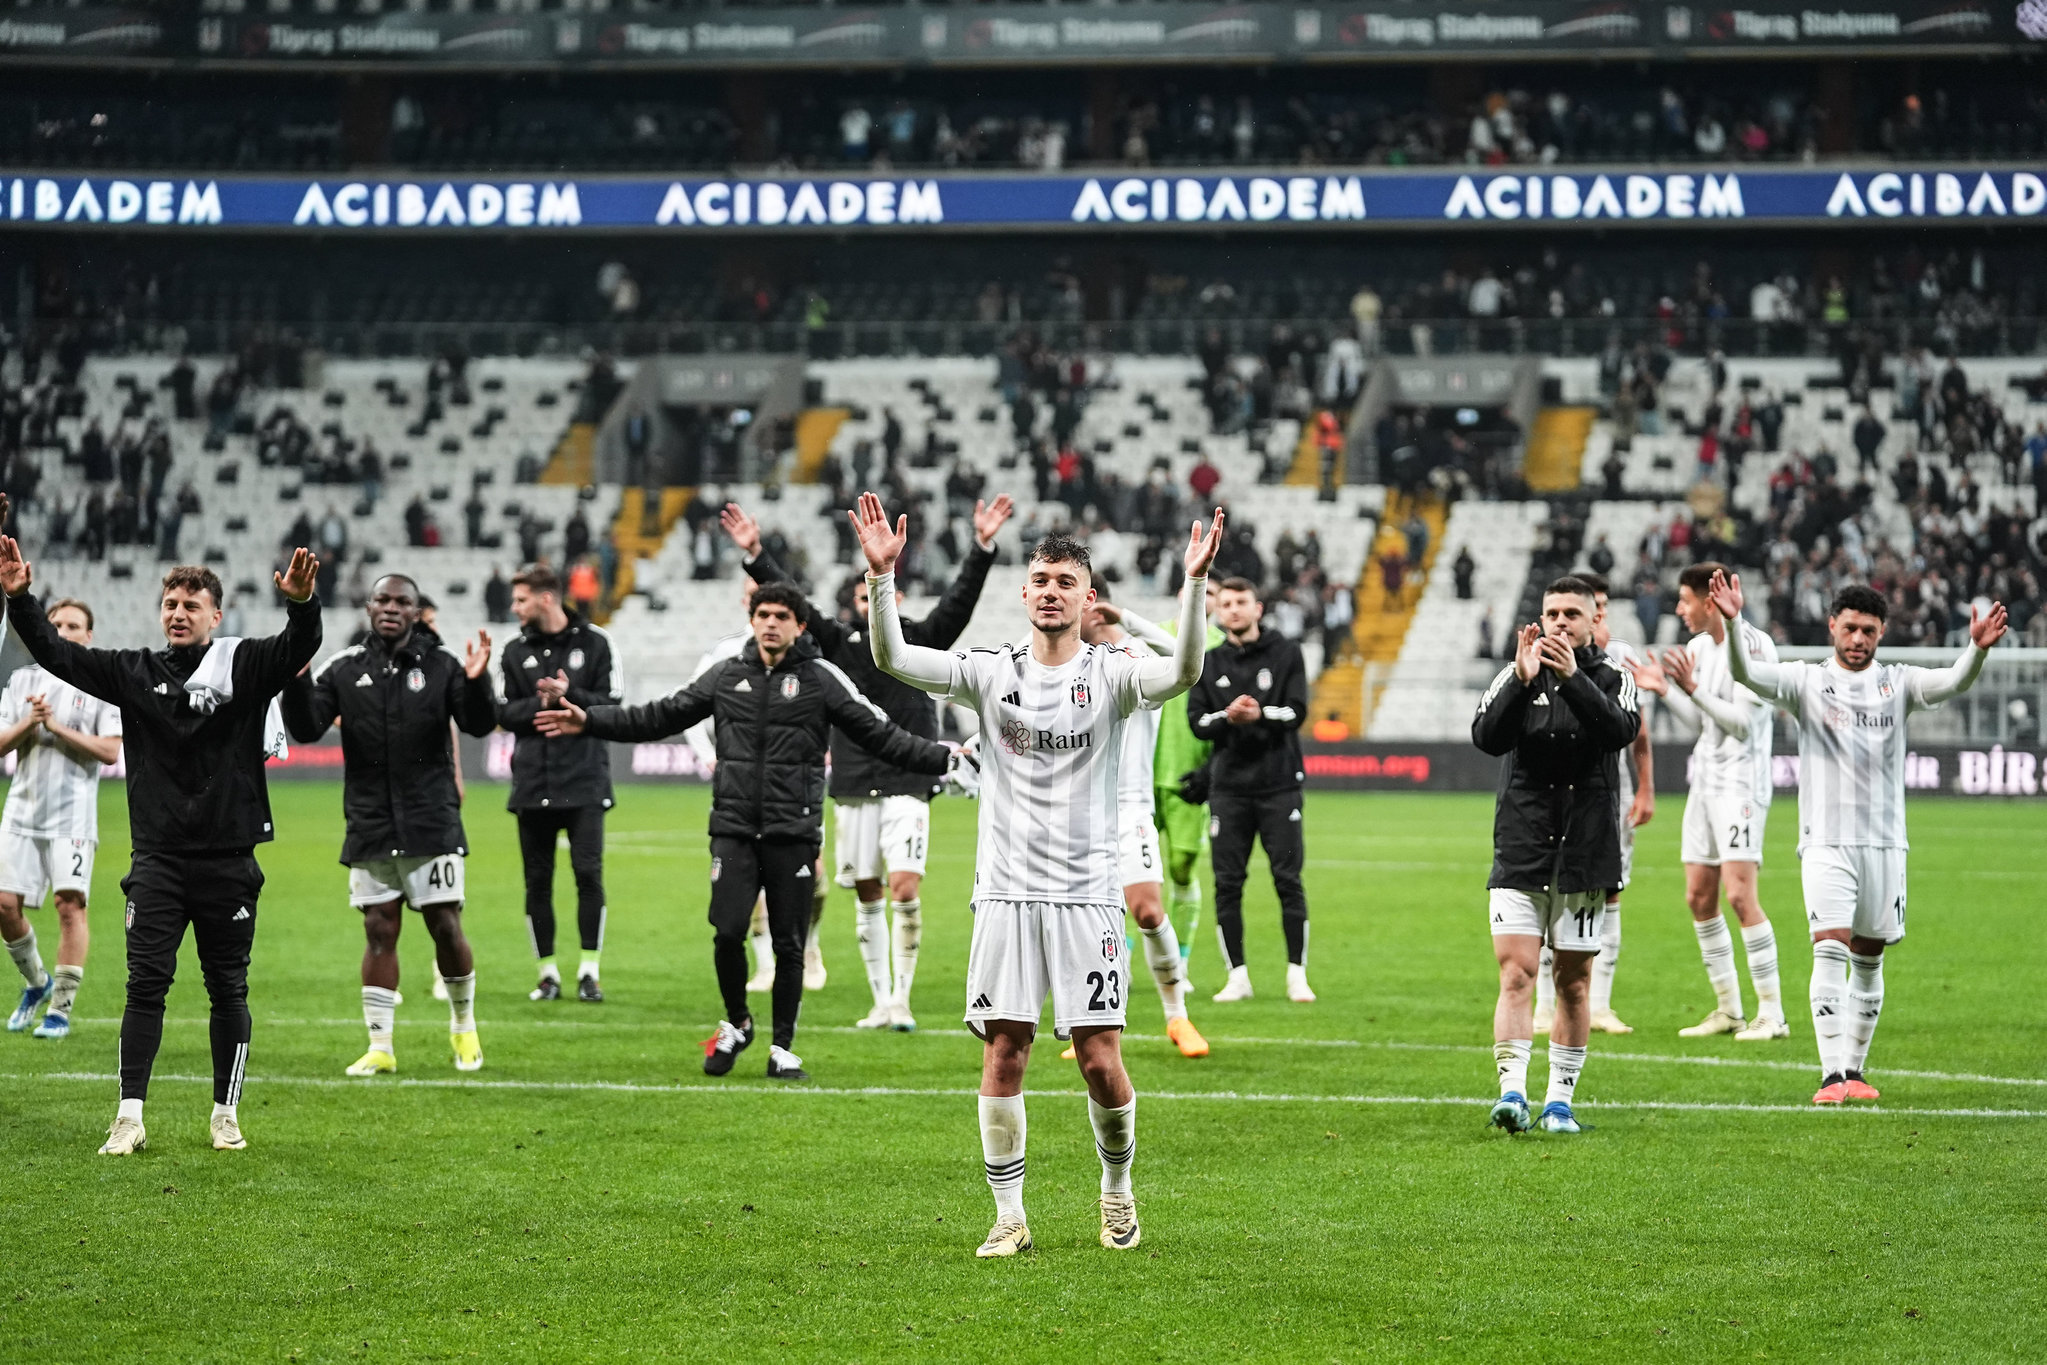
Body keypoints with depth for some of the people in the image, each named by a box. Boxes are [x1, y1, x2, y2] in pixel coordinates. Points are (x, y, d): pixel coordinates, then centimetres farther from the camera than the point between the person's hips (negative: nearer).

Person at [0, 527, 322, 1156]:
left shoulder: (245, 667, -1)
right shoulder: (135, 673, 7)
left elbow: (298, 648, -18)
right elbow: (56, 652, 3)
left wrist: (301, 603, -39)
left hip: (228, 861, -1)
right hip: (157, 861, 1)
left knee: (228, 989, 6)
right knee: (145, 985, -4)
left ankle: (226, 1115, 17)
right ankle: (130, 1118, -4)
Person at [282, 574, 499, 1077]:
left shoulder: (441, 667, -1)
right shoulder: (345, 669, 3)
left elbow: (479, 725, -7)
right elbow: (306, 729, -1)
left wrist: (477, 682, -25)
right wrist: (297, 682, -18)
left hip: (432, 825, -2)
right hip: (370, 827, 2)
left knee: (446, 928, 0)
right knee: (379, 931, 3)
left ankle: (464, 1027, 21)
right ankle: (380, 1046, 8)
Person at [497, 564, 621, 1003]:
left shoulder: (594, 642, 1)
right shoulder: (516, 652, 10)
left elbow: (612, 701, -3)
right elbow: (504, 713, 5)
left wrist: (572, 695, -18)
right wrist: (540, 704, -12)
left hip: (584, 780, -3)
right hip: (532, 782, 3)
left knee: (588, 873, -9)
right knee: (537, 880, 4)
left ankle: (589, 971, -2)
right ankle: (548, 972, 11)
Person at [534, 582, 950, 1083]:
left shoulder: (821, 679, 1)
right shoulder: (727, 675, 9)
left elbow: (881, 736, -1)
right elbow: (659, 717, 15)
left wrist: (946, 758, -11)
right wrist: (589, 722, 11)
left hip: (793, 834, -1)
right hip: (734, 829, 2)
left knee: (789, 945, 0)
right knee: (727, 933, -9)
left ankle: (782, 1049, 15)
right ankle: (736, 1024, 17)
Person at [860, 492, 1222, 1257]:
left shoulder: (1109, 674, 0)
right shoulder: (992, 673, 4)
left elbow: (1182, 673, -20)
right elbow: (892, 658, -6)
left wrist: (1193, 584, -32)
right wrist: (881, 575, -20)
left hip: (1086, 894, -1)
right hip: (1006, 892, 1)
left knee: (1100, 1060, -4)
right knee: (1003, 1055, -2)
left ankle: (1117, 1187, 22)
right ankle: (1009, 1217, 7)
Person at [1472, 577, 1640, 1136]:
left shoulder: (1611, 680, 4)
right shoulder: (1515, 676, 6)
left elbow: (1621, 731, -17)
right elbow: (1487, 738, -10)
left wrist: (1574, 678, -28)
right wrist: (1522, 680, -23)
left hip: (1586, 857, 0)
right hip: (1521, 852, 0)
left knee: (1573, 981, 7)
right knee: (1515, 974, -12)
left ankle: (1560, 1100, 15)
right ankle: (1512, 1094, -18)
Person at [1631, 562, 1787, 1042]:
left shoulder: (1754, 646, -13)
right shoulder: (1700, 646, 12)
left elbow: (1742, 722, -17)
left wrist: (1693, 687, -19)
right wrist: (1666, 690, 7)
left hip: (1741, 782, -9)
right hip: (1705, 781, 9)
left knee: (1739, 894, -16)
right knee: (1699, 897, 7)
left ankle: (1772, 1013, -12)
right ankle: (1728, 1009, 15)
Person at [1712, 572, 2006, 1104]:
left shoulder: (1897, 684, 6)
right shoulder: (1807, 681, 2)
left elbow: (1954, 682, -10)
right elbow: (1747, 673, -13)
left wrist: (1977, 648, -32)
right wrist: (1732, 624, -32)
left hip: (1885, 841, 3)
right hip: (1826, 841, -3)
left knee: (1868, 961, 9)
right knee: (1830, 950, -15)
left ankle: (1855, 1069, 20)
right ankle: (1832, 1075, -19)